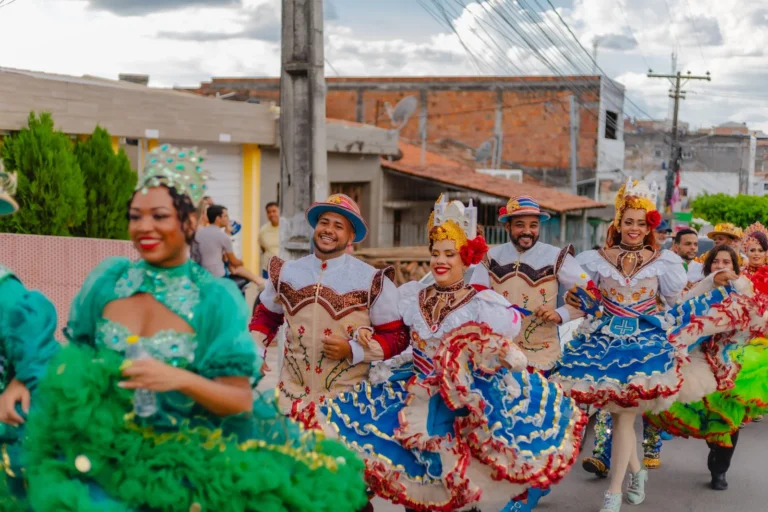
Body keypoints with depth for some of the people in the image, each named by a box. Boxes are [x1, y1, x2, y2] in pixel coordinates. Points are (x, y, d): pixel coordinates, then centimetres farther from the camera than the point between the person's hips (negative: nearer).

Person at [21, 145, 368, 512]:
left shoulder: (216, 298, -7)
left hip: (190, 458, -2)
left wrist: (181, 380, -24)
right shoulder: (107, 279, 1)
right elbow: (74, 356, 14)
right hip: (106, 448, 2)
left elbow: (241, 400, -9)